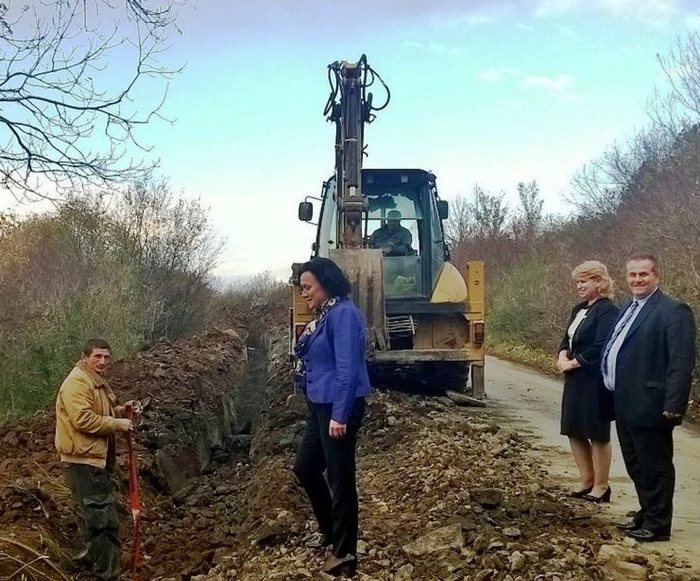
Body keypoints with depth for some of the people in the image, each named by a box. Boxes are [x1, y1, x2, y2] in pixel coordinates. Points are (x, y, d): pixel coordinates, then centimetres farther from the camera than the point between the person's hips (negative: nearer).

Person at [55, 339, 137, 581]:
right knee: (103, 518, -7)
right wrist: (116, 423, -20)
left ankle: (92, 554, 37)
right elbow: (82, 419, -26)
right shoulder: (77, 382, -17)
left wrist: (122, 410, 9)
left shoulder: (97, 381, 17)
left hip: (97, 458, 11)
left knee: (98, 513, 22)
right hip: (84, 459, -11)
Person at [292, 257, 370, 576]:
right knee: (305, 468, 19)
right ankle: (330, 529, 35)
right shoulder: (323, 315, 13)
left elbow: (347, 367, -22)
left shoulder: (343, 313, -17)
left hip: (338, 408, -10)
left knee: (340, 477, 0)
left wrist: (340, 415, -23)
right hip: (319, 406, 10)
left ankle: (344, 552, 13)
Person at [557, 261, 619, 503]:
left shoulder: (607, 310, -15)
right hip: (576, 381, 9)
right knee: (575, 431, 14)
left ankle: (601, 486, 17)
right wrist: (562, 355, -3)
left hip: (595, 382, -9)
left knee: (597, 434, 3)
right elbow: (567, 339, 17)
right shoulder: (579, 309, 13)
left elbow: (600, 347, -22)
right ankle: (586, 480, 29)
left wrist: (572, 363, -15)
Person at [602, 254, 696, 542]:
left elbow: (681, 363, -18)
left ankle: (657, 525, 18)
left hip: (649, 406, -8)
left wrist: (673, 406, -22)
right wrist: (614, 393, 11)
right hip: (626, 406, 9)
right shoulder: (627, 309, 14)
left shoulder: (673, 310, -13)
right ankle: (646, 514, 35)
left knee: (655, 467, 5)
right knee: (636, 466, 20)